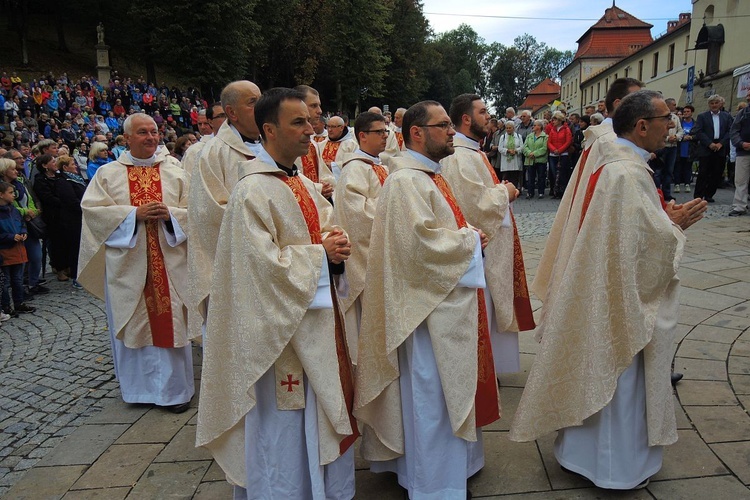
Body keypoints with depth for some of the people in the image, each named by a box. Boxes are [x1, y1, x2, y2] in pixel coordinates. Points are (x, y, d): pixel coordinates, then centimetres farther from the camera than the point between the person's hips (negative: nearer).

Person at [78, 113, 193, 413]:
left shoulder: (174, 171, 7)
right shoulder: (108, 173, 5)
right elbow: (92, 208, -4)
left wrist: (170, 214, -16)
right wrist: (134, 213, -14)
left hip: (168, 260, 0)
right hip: (127, 261, 0)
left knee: (169, 319, 2)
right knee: (133, 323, 7)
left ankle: (174, 388, 15)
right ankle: (138, 386, 24)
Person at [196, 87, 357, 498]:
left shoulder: (305, 186, 10)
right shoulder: (252, 191, -17)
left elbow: (326, 233, 15)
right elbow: (264, 264, -22)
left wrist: (336, 248, -7)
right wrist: (320, 253, -13)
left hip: (318, 319, 9)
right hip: (281, 326, -8)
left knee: (321, 415, 19)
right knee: (285, 422, 6)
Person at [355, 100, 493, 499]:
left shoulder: (427, 175, 13)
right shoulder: (405, 180, -19)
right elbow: (423, 242, -27)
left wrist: (467, 237, 3)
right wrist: (470, 239, -13)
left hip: (446, 301, 11)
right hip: (429, 305, -11)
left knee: (446, 389, 21)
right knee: (432, 394, 2)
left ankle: (447, 462, 39)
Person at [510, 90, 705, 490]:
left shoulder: (610, 163, 7)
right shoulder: (629, 173, -24)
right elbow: (655, 240, -23)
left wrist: (668, 221, 10)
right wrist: (677, 225, -4)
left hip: (597, 289, 10)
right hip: (623, 296, -10)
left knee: (595, 374, 20)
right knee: (621, 379, 6)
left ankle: (582, 452, 36)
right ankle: (618, 469, 25)